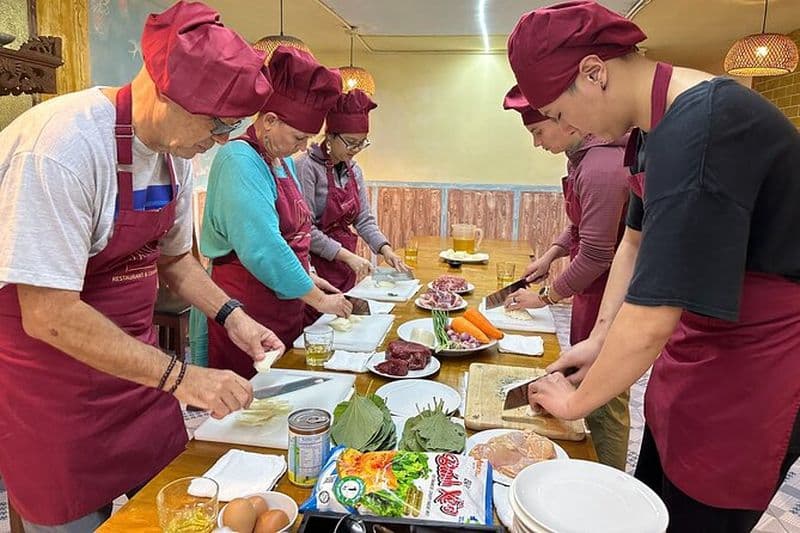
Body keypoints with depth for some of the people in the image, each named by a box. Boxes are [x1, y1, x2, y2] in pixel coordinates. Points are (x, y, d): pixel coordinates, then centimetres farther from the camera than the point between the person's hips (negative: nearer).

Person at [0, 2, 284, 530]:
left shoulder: (177, 148, -1)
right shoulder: (62, 144, -27)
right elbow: (48, 316, -28)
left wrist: (230, 314, -2)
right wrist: (178, 376, -27)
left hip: (134, 359, 7)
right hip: (53, 380, -7)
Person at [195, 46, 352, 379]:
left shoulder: (282, 161, 11)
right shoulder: (240, 161, -17)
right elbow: (262, 248, -25)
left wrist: (308, 279, 12)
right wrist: (317, 299, -17)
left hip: (284, 308, 9)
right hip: (249, 308, -9)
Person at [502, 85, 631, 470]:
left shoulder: (601, 168, -24)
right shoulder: (583, 156, 7)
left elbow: (596, 255, -23)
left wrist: (547, 297, -12)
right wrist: (550, 254, 9)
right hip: (594, 292, 10)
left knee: (605, 404, 1)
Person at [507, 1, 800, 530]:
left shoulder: (700, 131, -30)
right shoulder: (658, 124, 3)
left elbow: (650, 323, -31)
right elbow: (637, 239, 13)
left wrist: (576, 400, -15)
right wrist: (600, 337, 5)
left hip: (755, 364, -9)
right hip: (700, 341, 9)